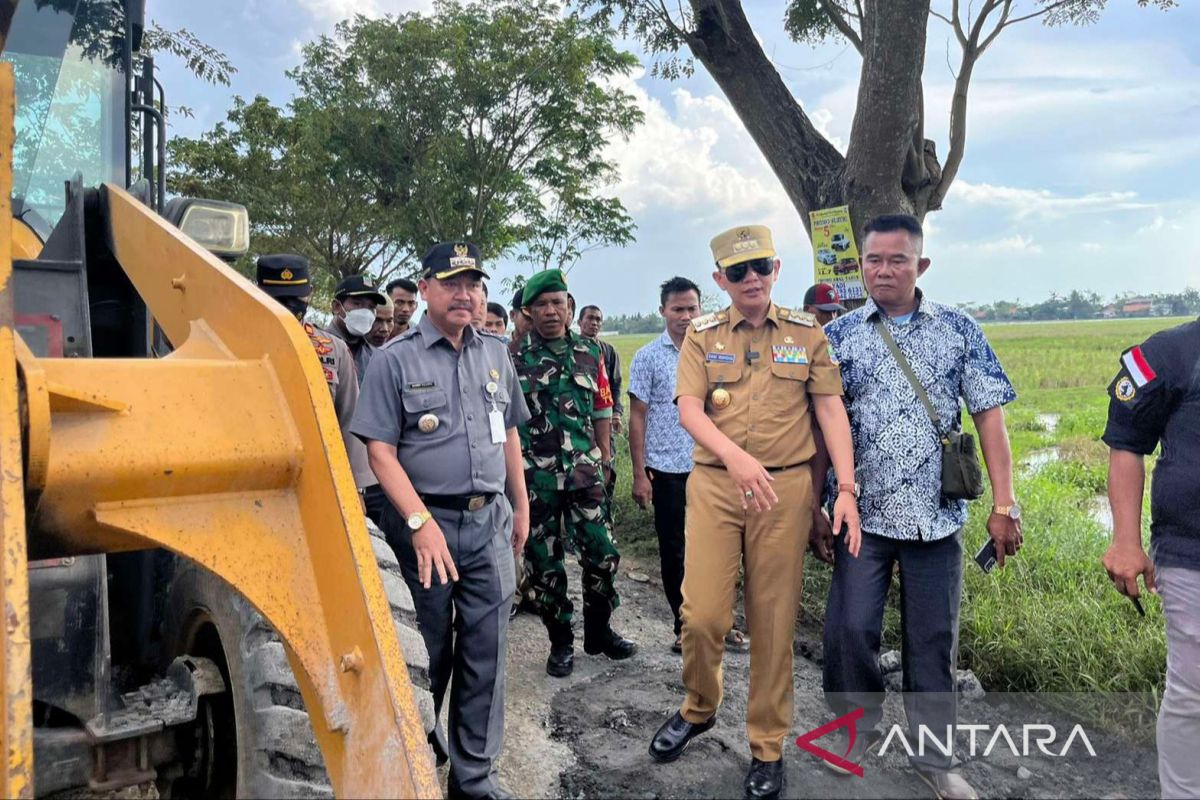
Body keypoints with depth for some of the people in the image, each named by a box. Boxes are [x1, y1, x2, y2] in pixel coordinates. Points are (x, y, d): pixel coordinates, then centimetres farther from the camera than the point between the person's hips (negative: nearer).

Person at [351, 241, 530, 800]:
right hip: (427, 523, -4)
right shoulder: (395, 360, -5)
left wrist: (521, 508, 16)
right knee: (426, 656, 9)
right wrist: (421, 523, -19)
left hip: (490, 521, 4)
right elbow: (380, 451, -10)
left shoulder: (495, 356, 10)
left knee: (485, 655, 9)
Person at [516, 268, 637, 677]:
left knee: (602, 552, 4)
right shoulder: (514, 356, -2)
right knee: (544, 562, 6)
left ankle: (599, 631, 25)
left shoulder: (590, 352, 8)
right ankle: (560, 642, 23)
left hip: (584, 470, 2)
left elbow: (601, 409, 12)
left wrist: (604, 458, 10)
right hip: (535, 474, -2)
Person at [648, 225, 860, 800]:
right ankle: (699, 708, 27)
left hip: (787, 486, 0)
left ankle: (767, 746, 22)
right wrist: (736, 456, -25)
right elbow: (688, 409, -6)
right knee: (701, 614, -3)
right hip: (713, 483, 0)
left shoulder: (806, 331, 7)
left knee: (773, 621, 5)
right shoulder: (702, 335, 5)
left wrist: (847, 487, -6)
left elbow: (831, 408, 4)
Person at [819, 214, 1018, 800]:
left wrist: (1004, 504, -4)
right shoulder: (838, 335, 3)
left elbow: (988, 417, 2)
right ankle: (858, 729, 26)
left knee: (934, 638, 9)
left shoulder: (959, 330, 4)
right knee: (850, 629, 0)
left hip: (937, 515, 1)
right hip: (861, 514, 0)